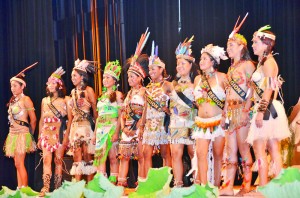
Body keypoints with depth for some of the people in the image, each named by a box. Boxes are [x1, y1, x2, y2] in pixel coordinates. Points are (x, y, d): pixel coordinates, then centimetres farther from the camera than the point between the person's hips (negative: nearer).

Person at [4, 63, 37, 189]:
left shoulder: (25, 99, -6)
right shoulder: (12, 101, 15)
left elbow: (33, 119, -5)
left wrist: (30, 133, 6)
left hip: (22, 133, -7)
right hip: (13, 133, 7)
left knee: (19, 164, -12)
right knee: (17, 164, 8)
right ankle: (19, 189, 10)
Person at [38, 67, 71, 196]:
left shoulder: (65, 101, 2)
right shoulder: (44, 101, 14)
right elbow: (41, 120, 17)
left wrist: (66, 136, -9)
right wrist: (39, 137, 13)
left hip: (60, 134, -3)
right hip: (46, 134, 3)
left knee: (58, 160, -3)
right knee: (46, 160, -8)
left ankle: (58, 188, 2)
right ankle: (45, 188, -15)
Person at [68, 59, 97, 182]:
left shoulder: (88, 90, -3)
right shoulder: (73, 92, 15)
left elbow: (95, 110, -4)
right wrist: (69, 129, 14)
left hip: (86, 126, -6)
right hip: (75, 126, 6)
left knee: (87, 154, -6)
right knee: (76, 156, 1)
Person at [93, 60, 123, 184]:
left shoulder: (118, 95, -2)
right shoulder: (103, 96, 18)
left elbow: (120, 115, -8)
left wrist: (116, 132, -17)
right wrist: (95, 133, 13)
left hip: (111, 128, -6)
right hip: (101, 129, 6)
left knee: (112, 157, -6)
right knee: (100, 156, 1)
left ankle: (113, 182, -3)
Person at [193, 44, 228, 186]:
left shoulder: (221, 77, -2)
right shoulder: (198, 79, 13)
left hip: (218, 121, -4)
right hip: (201, 122, 4)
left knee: (218, 154, 1)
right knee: (201, 153, -10)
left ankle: (216, 186, 8)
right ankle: (203, 186, -10)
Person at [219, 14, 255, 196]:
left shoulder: (248, 65, -3)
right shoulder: (231, 68, 20)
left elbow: (252, 90, -9)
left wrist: (247, 110, -18)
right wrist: (225, 113, 13)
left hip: (242, 110, -7)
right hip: (230, 110, 7)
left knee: (243, 147, -5)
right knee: (231, 149, 3)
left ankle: (247, 184, 1)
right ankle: (228, 186, 1)